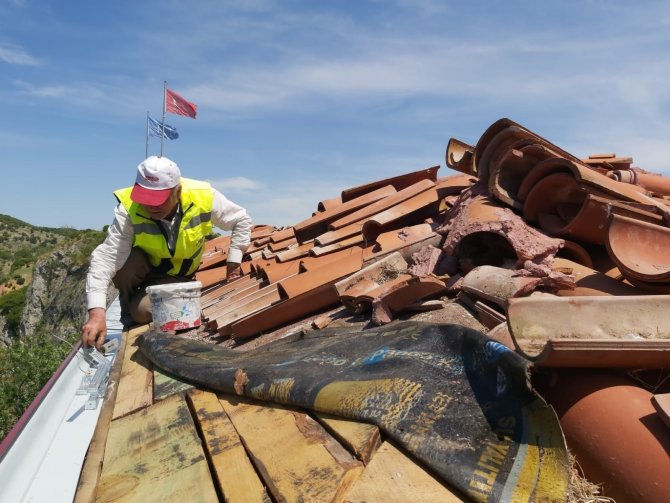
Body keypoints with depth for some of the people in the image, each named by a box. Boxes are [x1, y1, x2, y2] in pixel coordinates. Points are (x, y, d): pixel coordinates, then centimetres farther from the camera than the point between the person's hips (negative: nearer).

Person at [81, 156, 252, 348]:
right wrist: (96, 312, -47)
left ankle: (137, 308, 16)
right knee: (122, 262, -34)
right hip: (143, 266, 0)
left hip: (177, 275, 0)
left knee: (144, 310, -26)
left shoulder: (203, 197, -28)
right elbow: (105, 258, -37)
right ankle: (128, 309, 0)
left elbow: (241, 220, -12)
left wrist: (234, 261, -15)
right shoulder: (128, 209, -32)